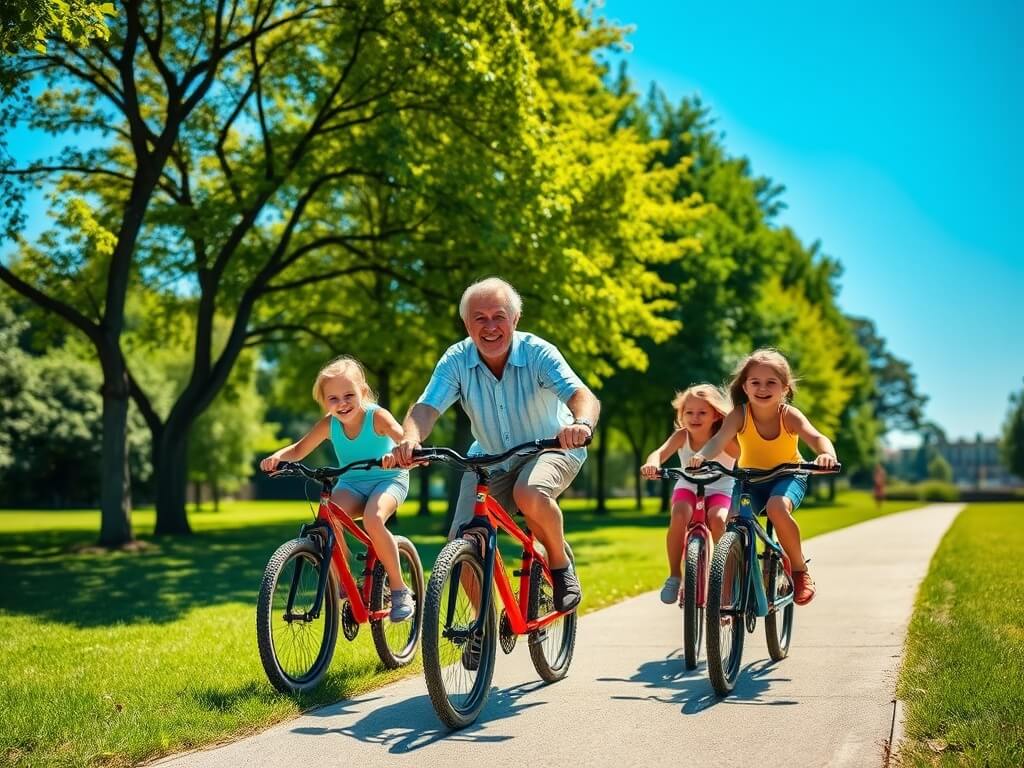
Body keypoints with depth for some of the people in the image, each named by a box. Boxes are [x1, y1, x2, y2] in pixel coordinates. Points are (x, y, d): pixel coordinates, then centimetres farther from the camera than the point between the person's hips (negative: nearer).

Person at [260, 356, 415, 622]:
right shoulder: (329, 424, -9)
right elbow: (299, 449, -4)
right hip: (351, 483, 4)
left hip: (388, 479, -4)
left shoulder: (377, 416, -21)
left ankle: (400, 590, -16)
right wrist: (277, 456, -26)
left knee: (373, 520, -35)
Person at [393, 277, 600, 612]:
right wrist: (410, 439, -49)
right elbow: (426, 407, -25)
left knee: (530, 494, -36)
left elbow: (583, 395, -36)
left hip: (551, 448, -3)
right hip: (489, 458, 3)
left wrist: (582, 423, -60)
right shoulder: (457, 360, -15)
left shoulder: (538, 353, -22)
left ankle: (561, 565, -8)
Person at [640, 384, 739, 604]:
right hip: (688, 487, 1)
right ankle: (674, 575, -15)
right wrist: (652, 463, -54)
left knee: (718, 519, -32)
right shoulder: (682, 436, -14)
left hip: (719, 490, -1)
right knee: (679, 516, -31)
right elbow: (660, 452, -31)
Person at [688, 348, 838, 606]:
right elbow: (720, 438, -38)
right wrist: (702, 455, -61)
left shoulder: (789, 415, -22)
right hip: (750, 477, 2)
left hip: (788, 475, -2)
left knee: (777, 508, -34)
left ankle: (800, 571, -11)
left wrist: (827, 453, -63)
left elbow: (816, 437, -38)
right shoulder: (740, 414, -21)